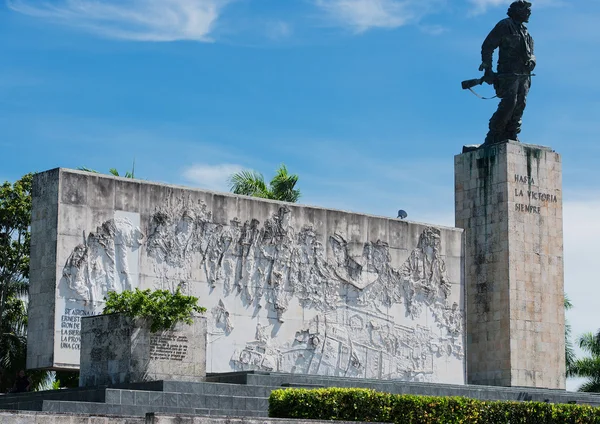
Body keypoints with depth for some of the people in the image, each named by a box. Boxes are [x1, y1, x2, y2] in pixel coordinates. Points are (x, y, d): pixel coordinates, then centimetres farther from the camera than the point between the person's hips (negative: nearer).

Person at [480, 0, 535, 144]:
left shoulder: (525, 31, 24)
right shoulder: (505, 25, 1)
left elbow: (530, 52, 29)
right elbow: (487, 46, -2)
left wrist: (532, 60, 5)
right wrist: (487, 68, -8)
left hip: (524, 75, 8)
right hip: (509, 73, -8)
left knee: (519, 105, -1)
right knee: (509, 102, -19)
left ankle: (511, 136, 1)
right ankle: (494, 136, -15)